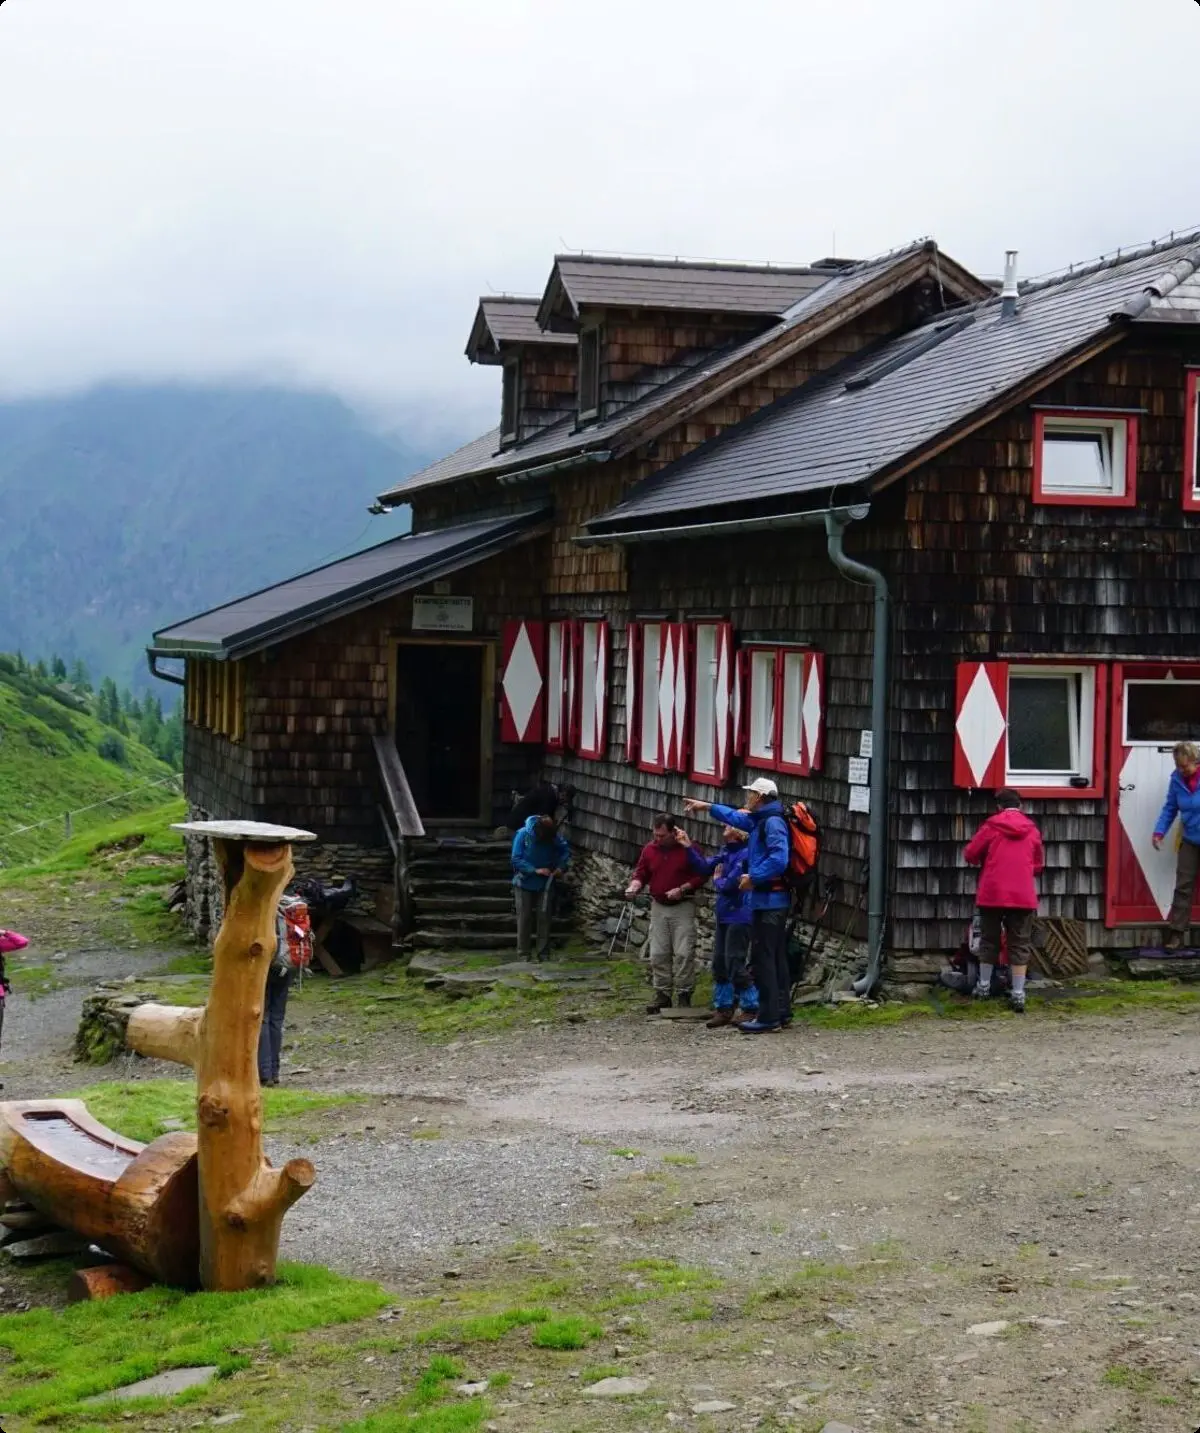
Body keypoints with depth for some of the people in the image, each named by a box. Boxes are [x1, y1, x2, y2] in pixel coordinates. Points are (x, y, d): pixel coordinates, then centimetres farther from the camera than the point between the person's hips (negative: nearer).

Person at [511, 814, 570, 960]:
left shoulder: (553, 836, -11)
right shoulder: (523, 834, -19)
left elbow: (565, 849, 6)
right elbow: (516, 860, -18)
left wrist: (561, 866, -10)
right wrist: (535, 870, -24)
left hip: (544, 884, 2)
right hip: (525, 883, -2)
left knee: (544, 917, 2)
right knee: (524, 918, 1)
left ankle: (543, 953, 8)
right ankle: (523, 953, 7)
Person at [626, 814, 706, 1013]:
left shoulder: (688, 847, -9)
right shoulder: (649, 849, 2)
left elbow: (701, 876, -5)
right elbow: (641, 873, 11)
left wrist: (682, 889, -17)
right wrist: (635, 885, -10)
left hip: (683, 907, -4)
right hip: (658, 907, 4)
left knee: (684, 953, -6)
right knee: (658, 954, 4)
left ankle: (684, 995, 0)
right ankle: (662, 994, 11)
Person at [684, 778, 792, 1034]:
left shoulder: (773, 822, -16)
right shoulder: (761, 821, 16)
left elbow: (779, 860, -28)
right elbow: (737, 817, 35)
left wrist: (753, 877, -19)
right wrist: (707, 807, 41)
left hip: (768, 900, -10)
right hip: (774, 900, 10)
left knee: (763, 958, -8)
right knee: (776, 957, 14)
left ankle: (768, 1018, -8)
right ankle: (782, 1012, 20)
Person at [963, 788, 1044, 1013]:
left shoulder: (991, 826, -2)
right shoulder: (1032, 830, 7)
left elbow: (970, 854, 3)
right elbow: (1038, 865, 14)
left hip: (992, 893, -1)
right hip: (1023, 895, 1)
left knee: (989, 940, 14)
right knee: (1020, 944, 3)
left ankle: (984, 986, 22)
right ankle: (1018, 993, -3)